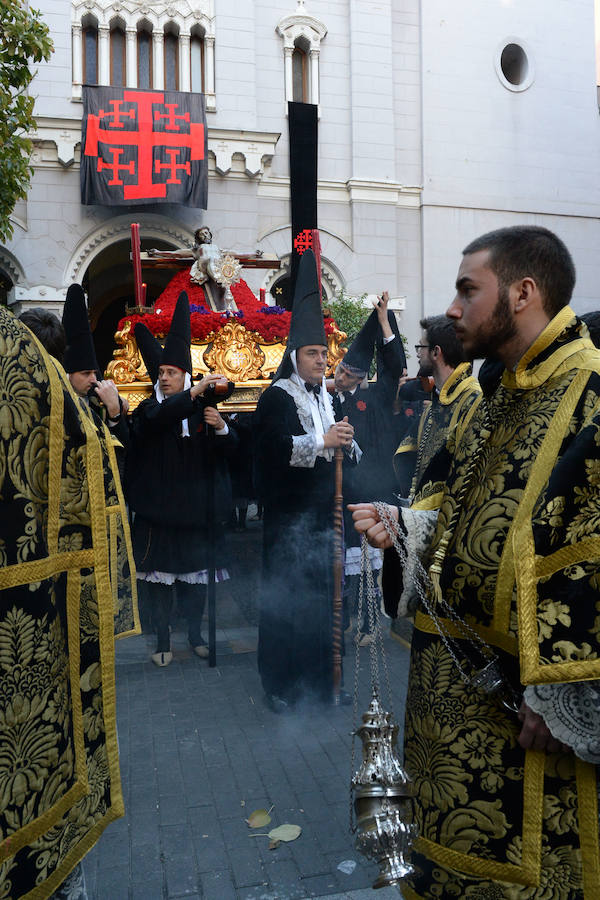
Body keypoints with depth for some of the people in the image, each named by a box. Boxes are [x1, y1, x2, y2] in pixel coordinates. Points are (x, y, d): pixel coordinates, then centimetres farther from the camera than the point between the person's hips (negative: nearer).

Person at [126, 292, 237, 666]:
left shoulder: (203, 409, 5)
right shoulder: (148, 410, 1)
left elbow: (230, 449, 3)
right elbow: (156, 420, -25)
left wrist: (221, 428, -18)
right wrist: (195, 392, -30)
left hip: (197, 508, 1)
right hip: (159, 509, -1)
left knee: (196, 574, 9)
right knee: (160, 576, 3)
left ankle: (195, 632, 26)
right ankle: (163, 639, 17)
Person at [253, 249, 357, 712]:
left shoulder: (325, 397, 15)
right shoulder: (277, 397, -6)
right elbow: (276, 446, -22)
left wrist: (345, 441, 5)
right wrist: (323, 440, -25)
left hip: (321, 512, 6)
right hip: (288, 513, -6)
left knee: (321, 592, 10)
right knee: (284, 596, -2)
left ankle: (318, 676, 23)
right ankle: (280, 684, 11)